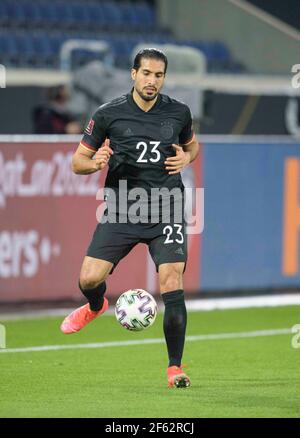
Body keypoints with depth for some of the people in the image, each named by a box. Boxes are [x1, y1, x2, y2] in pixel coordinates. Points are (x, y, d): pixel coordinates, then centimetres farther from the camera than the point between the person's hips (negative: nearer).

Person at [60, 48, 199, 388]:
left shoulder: (178, 112, 4)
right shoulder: (109, 114, -2)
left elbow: (192, 145, 24)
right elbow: (78, 161, 5)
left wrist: (186, 158, 1)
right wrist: (95, 163, -18)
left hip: (166, 210, 0)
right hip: (121, 210, 0)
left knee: (172, 284, -14)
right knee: (89, 278, -8)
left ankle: (175, 367, -3)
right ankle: (95, 307, 32)